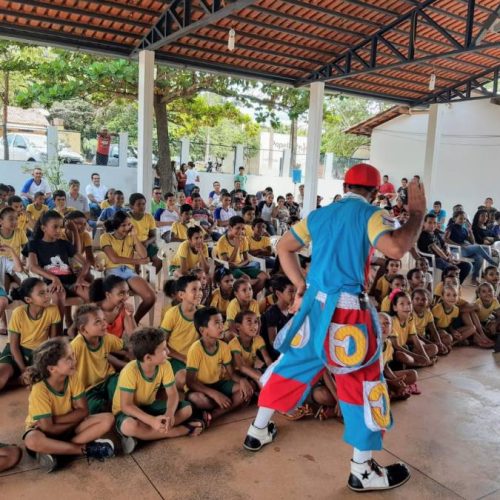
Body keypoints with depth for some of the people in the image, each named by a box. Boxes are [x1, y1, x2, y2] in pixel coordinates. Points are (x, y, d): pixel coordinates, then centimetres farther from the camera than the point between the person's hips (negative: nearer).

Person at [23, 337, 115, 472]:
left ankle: (55, 450, -21)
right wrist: (75, 419, -14)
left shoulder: (72, 378, -14)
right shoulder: (39, 390, -27)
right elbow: (48, 429, -25)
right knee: (32, 441, -41)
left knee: (108, 419, -18)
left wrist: (54, 420, -22)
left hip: (67, 428, 4)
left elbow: (83, 411, -13)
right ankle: (86, 449, -25)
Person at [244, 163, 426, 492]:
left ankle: (259, 430, 33)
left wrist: (301, 285, 16)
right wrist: (417, 214, -8)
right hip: (347, 311, -6)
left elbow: (284, 247, 15)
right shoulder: (371, 215, -6)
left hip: (314, 305, 6)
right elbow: (396, 249, -22)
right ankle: (362, 470, 15)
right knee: (362, 382, 6)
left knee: (293, 364, 20)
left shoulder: (319, 214, 12)